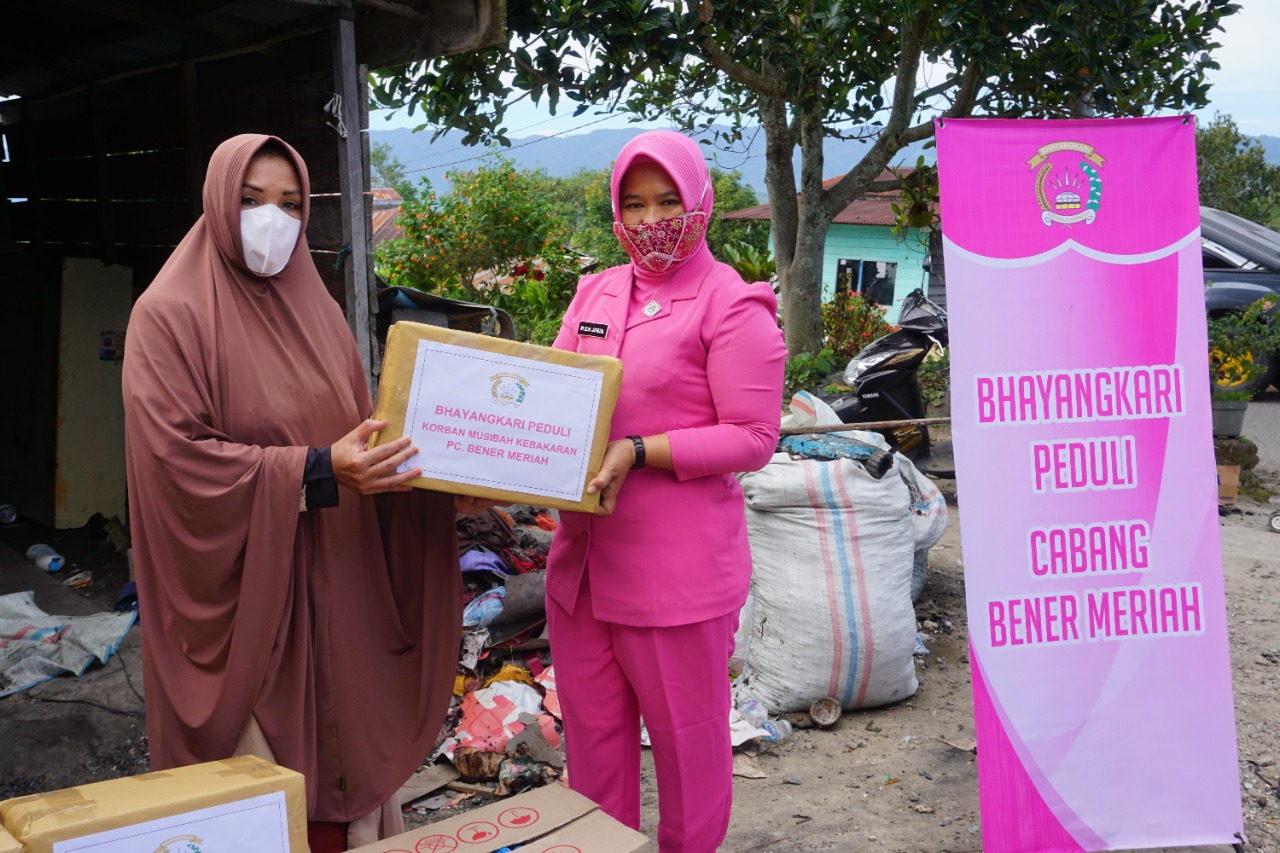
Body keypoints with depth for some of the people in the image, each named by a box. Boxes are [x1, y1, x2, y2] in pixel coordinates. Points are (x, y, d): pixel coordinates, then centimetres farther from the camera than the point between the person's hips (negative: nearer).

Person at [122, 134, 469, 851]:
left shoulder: (315, 307, 12)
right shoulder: (171, 314, -6)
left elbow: (361, 429, 13)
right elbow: (179, 456, -16)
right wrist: (319, 470, -23)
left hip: (338, 587, 5)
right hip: (244, 594, -5)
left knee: (347, 745, 10)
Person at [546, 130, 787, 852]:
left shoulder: (733, 305, -8)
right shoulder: (596, 292, 11)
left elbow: (754, 438, -13)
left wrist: (639, 453, -21)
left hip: (678, 566, -6)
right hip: (583, 553, 6)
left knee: (688, 735, 11)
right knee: (591, 729, 18)